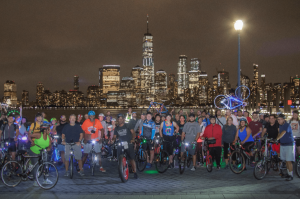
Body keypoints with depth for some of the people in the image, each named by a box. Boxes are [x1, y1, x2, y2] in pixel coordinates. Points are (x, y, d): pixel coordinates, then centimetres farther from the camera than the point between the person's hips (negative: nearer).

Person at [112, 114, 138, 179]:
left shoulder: (127, 126, 3)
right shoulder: (116, 128, 14)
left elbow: (133, 133, -5)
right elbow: (114, 136, 11)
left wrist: (132, 139, -24)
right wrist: (113, 140, -12)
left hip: (129, 144, -3)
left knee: (131, 159, -8)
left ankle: (135, 173, -2)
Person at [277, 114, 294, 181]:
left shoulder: (287, 125, -15)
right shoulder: (280, 125, 11)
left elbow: (283, 133, -28)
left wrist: (276, 139, -39)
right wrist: (276, 139, 5)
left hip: (289, 145, -7)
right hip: (282, 144, 8)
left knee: (289, 161, -7)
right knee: (286, 160, 12)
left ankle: (291, 175, -1)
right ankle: (288, 173, 21)